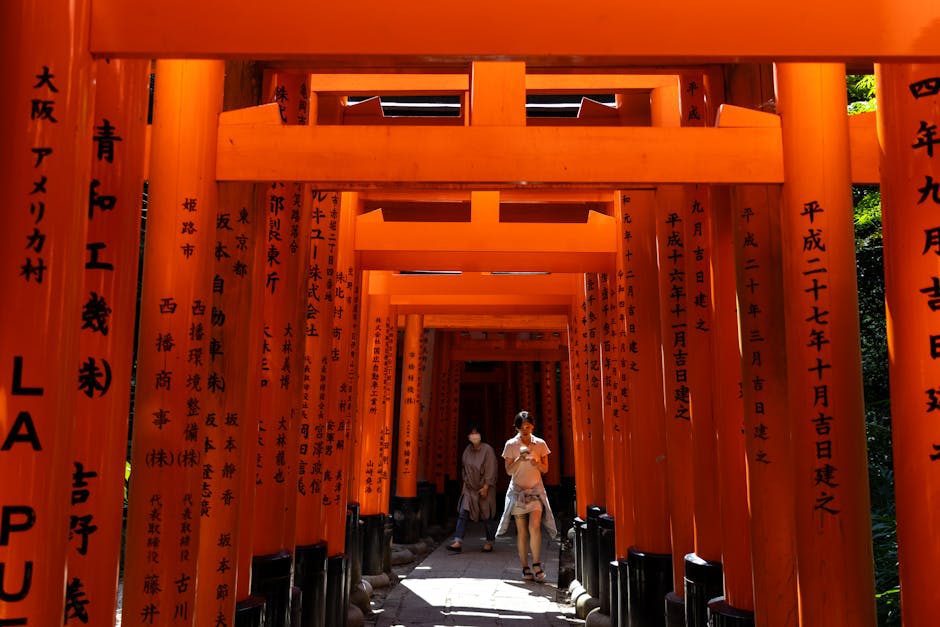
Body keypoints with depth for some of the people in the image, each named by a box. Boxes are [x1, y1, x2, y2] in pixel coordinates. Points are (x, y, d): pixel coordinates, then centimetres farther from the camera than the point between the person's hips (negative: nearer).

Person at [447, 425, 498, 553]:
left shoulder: (487, 450, -12)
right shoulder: (468, 450, 5)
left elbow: (490, 471, -13)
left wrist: (485, 487, -16)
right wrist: (465, 482, 11)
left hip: (484, 489, -5)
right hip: (470, 488, 5)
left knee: (487, 516, 5)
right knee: (462, 513, -7)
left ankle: (489, 543, 21)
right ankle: (458, 542, -9)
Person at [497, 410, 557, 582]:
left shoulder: (540, 444, 3)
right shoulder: (511, 444, -1)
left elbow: (545, 469, 7)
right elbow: (509, 470, -3)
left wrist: (536, 463, -15)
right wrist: (520, 459, -19)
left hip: (536, 490, 0)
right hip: (518, 491, 0)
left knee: (534, 527, -17)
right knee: (521, 531, 0)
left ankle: (536, 564, -6)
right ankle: (525, 568, 9)